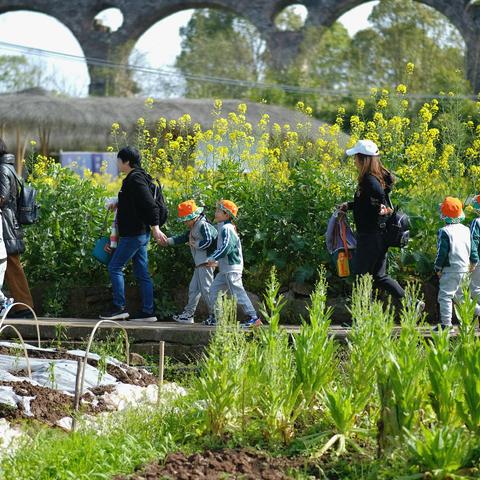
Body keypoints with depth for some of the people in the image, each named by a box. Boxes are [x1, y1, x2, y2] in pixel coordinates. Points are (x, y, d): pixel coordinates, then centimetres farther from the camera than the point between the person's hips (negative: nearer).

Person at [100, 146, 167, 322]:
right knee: (142, 273, 9)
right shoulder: (134, 178, 15)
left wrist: (155, 228, -22)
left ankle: (119, 307, -5)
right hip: (140, 233, 10)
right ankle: (148, 312, 9)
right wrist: (119, 204, 16)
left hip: (134, 234, -10)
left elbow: (150, 205, -21)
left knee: (115, 267, -6)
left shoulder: (136, 179, -16)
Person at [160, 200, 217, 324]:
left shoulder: (203, 225, -13)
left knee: (206, 289, -11)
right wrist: (168, 241, 11)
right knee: (193, 288, 13)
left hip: (206, 262, -11)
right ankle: (188, 314, 18)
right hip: (199, 264, 11)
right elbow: (182, 238, 20)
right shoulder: (193, 228, 18)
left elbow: (208, 241, -21)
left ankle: (215, 314, -8)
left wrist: (195, 244, -9)